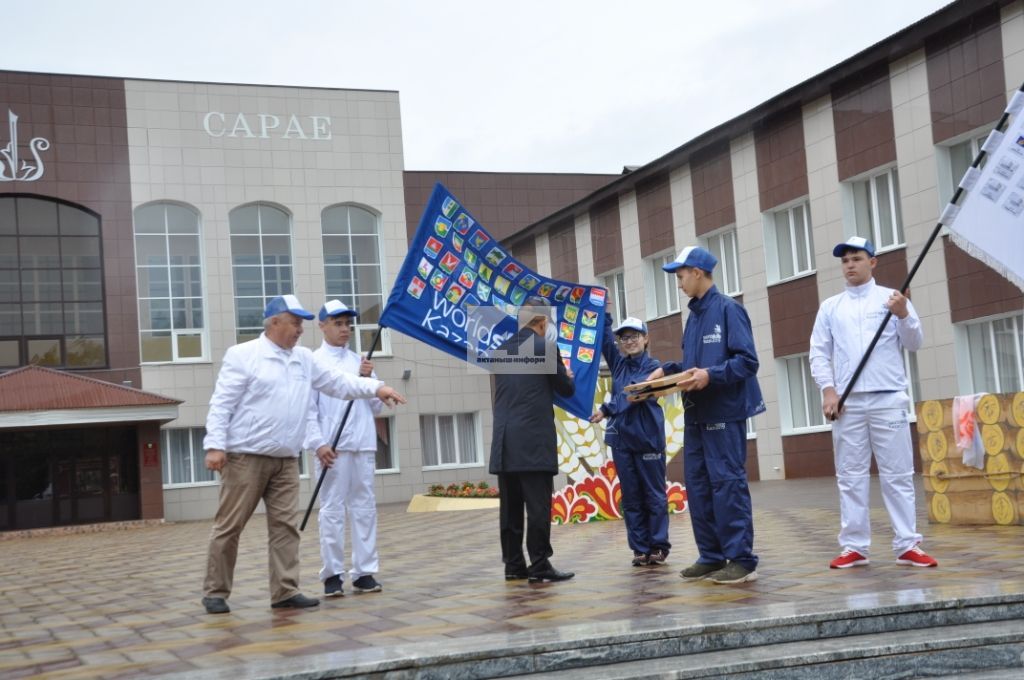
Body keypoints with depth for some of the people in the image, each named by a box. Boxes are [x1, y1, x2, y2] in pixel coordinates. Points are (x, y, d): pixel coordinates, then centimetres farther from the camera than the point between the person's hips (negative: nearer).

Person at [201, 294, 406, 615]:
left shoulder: (304, 359, 13)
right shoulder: (243, 355, -5)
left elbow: (338, 382, 13)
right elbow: (222, 403, -9)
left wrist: (376, 388, 0)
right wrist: (215, 445, -17)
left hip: (286, 461, 6)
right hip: (246, 457, -6)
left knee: (285, 525, 3)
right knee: (229, 526, 0)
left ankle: (285, 591, 8)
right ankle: (215, 592, 9)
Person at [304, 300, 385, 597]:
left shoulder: (360, 362, 14)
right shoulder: (313, 362, 0)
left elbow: (377, 407, 14)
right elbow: (308, 408, -4)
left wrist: (368, 379, -1)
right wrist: (318, 444, -13)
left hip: (363, 445, 5)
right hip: (332, 447, -5)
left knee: (364, 508, 6)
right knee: (332, 510, -1)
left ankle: (364, 572, 11)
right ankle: (332, 574, 4)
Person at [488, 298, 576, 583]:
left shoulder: (502, 349, 13)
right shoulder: (545, 347, -5)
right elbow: (567, 389, 2)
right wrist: (568, 375, 25)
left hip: (504, 441, 6)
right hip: (534, 440, -6)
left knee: (510, 506, 8)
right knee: (538, 505, -5)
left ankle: (513, 564, 11)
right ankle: (539, 564, -6)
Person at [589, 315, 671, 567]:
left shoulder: (653, 366, -3)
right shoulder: (618, 363, 12)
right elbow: (603, 332, 4)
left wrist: (607, 410, -25)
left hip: (648, 438, -5)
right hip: (621, 439, 5)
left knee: (654, 494, 2)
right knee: (631, 497, 6)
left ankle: (658, 547, 9)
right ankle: (640, 548, 11)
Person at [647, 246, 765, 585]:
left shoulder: (728, 309, -9)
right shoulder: (694, 315, 16)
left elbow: (747, 361, -16)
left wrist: (711, 376, -26)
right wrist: (666, 370, 8)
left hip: (724, 412, -9)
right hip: (696, 413, 9)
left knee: (727, 483, -7)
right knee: (697, 485, 9)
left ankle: (742, 560, -1)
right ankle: (711, 556, 18)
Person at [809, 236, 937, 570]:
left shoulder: (893, 298, 7)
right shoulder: (830, 306, 13)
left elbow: (914, 344, 2)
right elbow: (818, 352, 9)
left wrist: (903, 316, -16)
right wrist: (828, 389, -4)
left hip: (888, 399, -2)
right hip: (847, 402, 2)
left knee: (898, 474, -1)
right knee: (850, 476, 2)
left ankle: (907, 545, 1)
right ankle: (854, 547, 6)